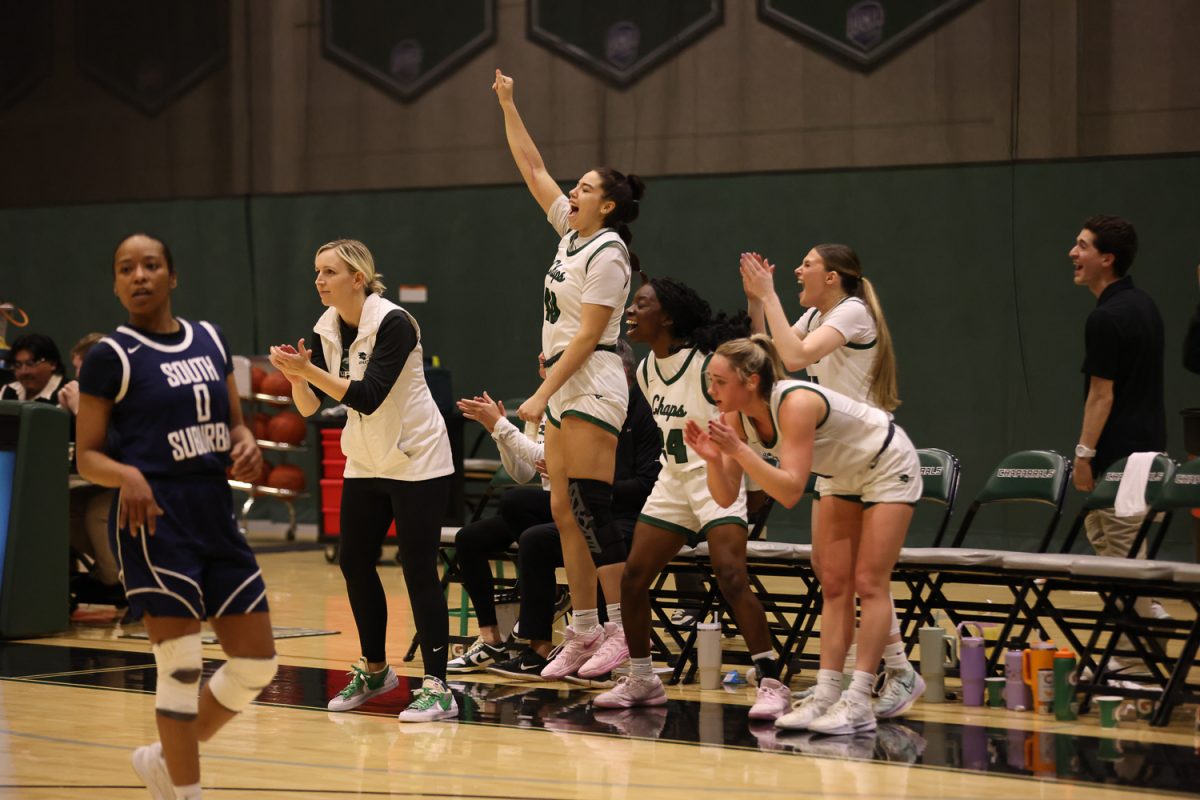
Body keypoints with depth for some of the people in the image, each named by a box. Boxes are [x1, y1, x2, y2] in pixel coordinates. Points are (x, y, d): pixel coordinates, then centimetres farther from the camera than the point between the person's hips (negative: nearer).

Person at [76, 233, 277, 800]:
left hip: (217, 519, 6)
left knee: (257, 663, 6)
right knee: (182, 667, -8)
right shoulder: (110, 357, -5)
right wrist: (129, 475, -25)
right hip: (154, 522, -6)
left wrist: (246, 445, -3)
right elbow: (87, 457, -4)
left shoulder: (210, 341, 12)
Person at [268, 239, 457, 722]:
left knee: (418, 570, -10)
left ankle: (437, 688, -8)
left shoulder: (393, 323, -20)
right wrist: (296, 377, -18)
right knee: (354, 563, 8)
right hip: (365, 464, 7)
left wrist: (309, 370, -30)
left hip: (416, 460, -7)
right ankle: (374, 670, 25)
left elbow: (367, 397, -27)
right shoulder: (327, 329, 2)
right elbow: (310, 407, 2)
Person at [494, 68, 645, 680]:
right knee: (565, 514, 6)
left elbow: (587, 334, -16)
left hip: (591, 386, -9)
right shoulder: (572, 232, 12)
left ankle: (625, 630, -11)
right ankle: (583, 631, 8)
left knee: (590, 512, -12)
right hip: (565, 390, 9)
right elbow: (531, 168, 19)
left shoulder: (607, 252, -12)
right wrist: (508, 107, 16)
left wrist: (542, 395, -18)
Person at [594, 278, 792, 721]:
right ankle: (641, 680, 18)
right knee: (633, 578, 3)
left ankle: (772, 683, -15)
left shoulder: (705, 362, -18)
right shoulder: (646, 371, 5)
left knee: (731, 577, -21)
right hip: (672, 481, 8)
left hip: (716, 479, -8)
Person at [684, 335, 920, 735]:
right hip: (845, 476, 8)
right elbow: (725, 496, -14)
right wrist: (713, 459, -32)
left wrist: (738, 449, -48)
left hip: (888, 467, -8)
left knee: (869, 583, -11)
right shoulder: (738, 417, -14)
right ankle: (826, 694, 0)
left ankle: (859, 702, -14)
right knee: (834, 585, 2)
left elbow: (790, 491, -44)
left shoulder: (795, 403, -37)